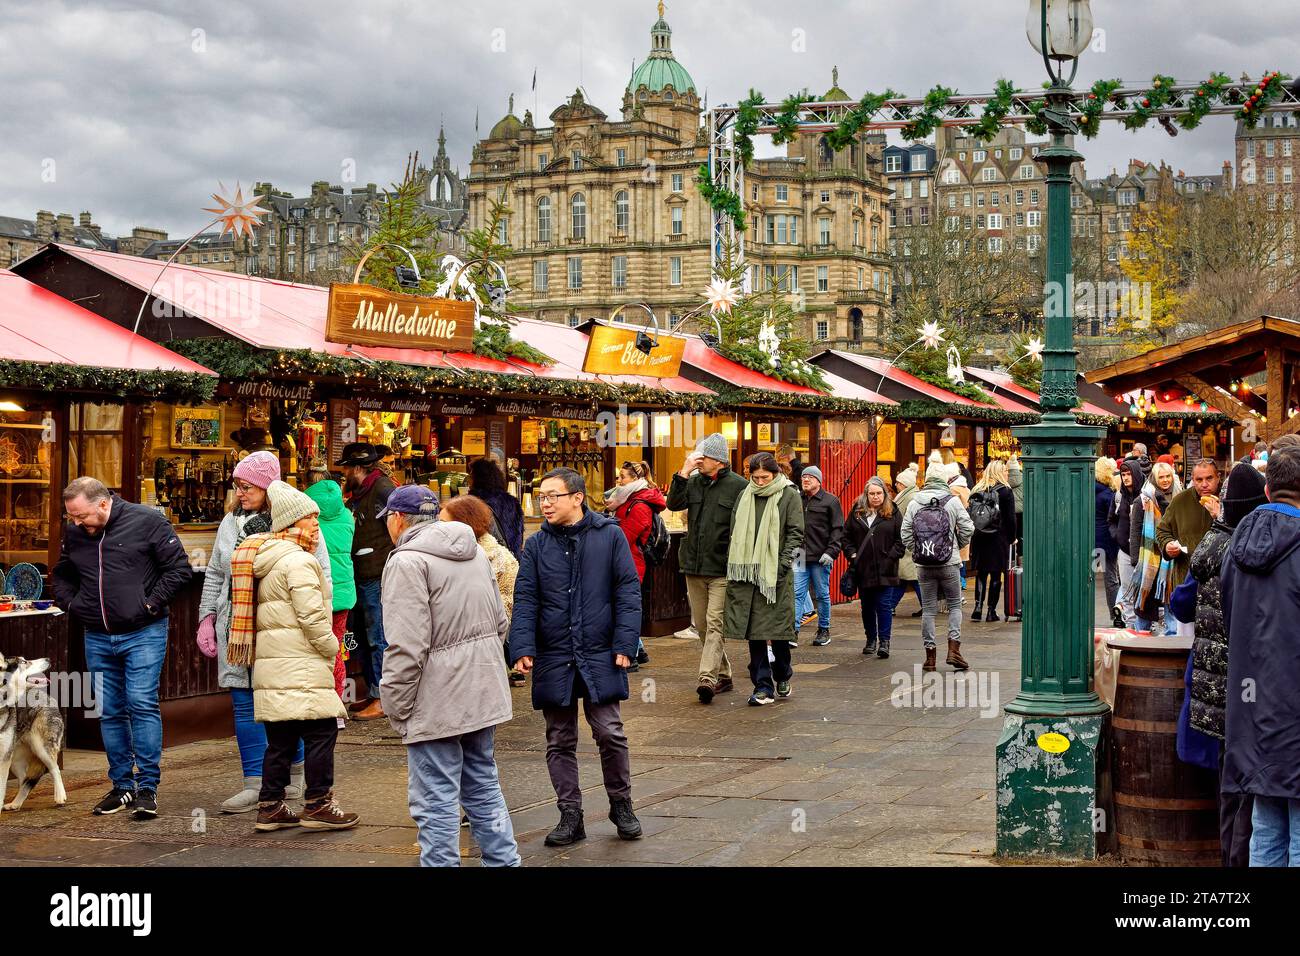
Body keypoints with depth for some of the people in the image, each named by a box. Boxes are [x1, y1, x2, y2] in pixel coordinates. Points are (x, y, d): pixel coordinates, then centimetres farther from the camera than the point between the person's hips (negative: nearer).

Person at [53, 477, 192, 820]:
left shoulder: (147, 522, -9)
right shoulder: (73, 533, 6)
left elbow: (178, 567, -5)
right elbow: (61, 576, 24)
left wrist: (152, 604, -9)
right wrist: (70, 605, 8)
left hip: (143, 634, -5)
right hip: (98, 638, 5)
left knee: (142, 705, -10)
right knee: (109, 713, 9)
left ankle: (147, 787, -5)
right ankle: (121, 785, 18)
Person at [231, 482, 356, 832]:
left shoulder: (267, 563, 19)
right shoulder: (299, 561, -11)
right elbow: (312, 617, -16)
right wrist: (331, 648, -2)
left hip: (270, 664, 10)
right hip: (300, 664, -10)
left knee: (279, 738, 11)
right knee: (321, 732, -5)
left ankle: (270, 807, 12)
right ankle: (317, 804, -3)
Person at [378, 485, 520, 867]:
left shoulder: (407, 561, -14)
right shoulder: (476, 553, 11)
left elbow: (407, 646, -19)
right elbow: (501, 623, 16)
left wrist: (396, 707, -11)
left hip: (437, 703, -8)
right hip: (484, 693, 8)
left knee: (436, 803, -1)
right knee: (484, 787, 19)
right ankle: (503, 860, 26)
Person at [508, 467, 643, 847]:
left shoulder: (609, 536, -2)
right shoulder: (537, 545, 4)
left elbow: (628, 591, -2)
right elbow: (525, 600, 1)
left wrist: (625, 643, -8)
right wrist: (523, 648, -10)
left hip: (599, 656, -2)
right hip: (553, 659, 3)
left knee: (610, 733, -2)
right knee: (560, 741, 8)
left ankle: (622, 805, 17)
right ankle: (570, 815, 17)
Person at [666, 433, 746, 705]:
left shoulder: (738, 486, -5)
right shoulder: (694, 481, 11)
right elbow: (673, 504, -2)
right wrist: (683, 473, -9)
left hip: (723, 569, -6)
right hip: (694, 567, 6)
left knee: (715, 624, -12)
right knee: (701, 625, 11)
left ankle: (708, 678, -19)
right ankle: (723, 675, 23)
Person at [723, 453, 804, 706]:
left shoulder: (789, 495, 1)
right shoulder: (745, 496, 13)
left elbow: (795, 533, -2)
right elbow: (735, 532, 17)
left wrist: (783, 564, -11)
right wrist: (733, 565, 8)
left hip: (775, 573, -4)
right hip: (746, 571, 4)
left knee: (777, 628, 1)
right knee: (753, 629, 0)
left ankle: (782, 676, 24)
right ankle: (763, 686, 4)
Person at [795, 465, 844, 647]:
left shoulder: (830, 501, 0)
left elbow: (838, 530, -4)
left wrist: (831, 552, -14)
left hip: (820, 557, -3)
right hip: (800, 557, 3)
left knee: (822, 595, 6)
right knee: (798, 593, -4)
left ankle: (824, 630, 17)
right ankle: (794, 630, -6)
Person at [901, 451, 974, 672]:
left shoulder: (914, 503, 1)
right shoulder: (953, 501, -5)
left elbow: (906, 534, 0)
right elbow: (967, 528, -4)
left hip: (924, 565, 2)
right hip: (949, 563, -2)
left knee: (928, 609, 8)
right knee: (955, 605, 11)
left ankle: (930, 656, 10)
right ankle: (953, 649, -2)